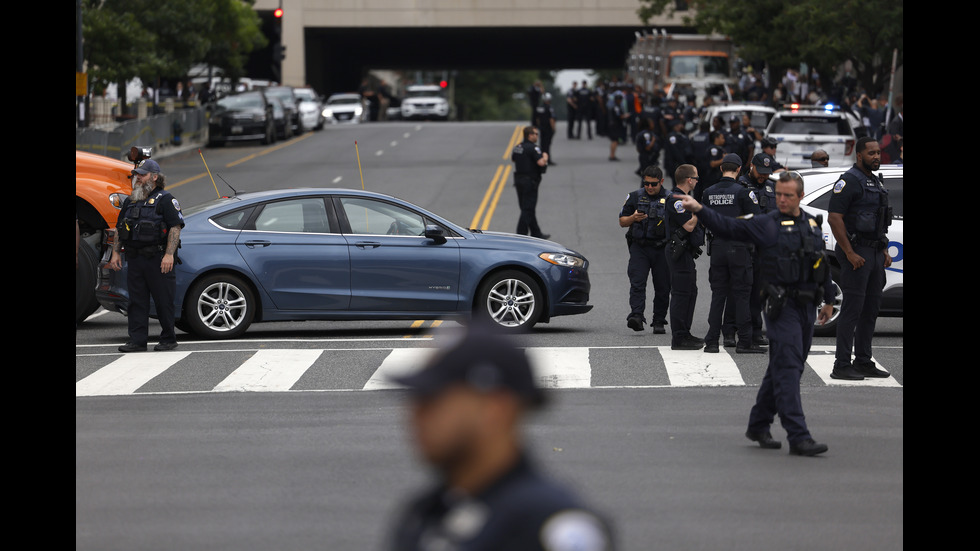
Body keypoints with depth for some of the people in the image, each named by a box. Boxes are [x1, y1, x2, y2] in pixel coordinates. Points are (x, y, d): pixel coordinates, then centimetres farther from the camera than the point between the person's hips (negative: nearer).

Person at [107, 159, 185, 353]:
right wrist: (116, 253, 11)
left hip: (158, 259, -6)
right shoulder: (130, 201, 17)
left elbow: (175, 227, -11)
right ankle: (137, 341, 5)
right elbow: (119, 229, 22)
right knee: (136, 302, 4)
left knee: (163, 301, -1)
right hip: (134, 259, 6)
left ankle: (168, 339, 8)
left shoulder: (165, 199, -3)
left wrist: (169, 254, -20)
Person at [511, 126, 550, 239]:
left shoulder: (518, 147, 9)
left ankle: (536, 233, 22)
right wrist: (545, 157, -7)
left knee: (527, 208, 15)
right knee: (528, 209, -5)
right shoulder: (533, 148, -17)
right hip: (530, 181, -9)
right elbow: (541, 162, -26)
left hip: (518, 179, 9)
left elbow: (512, 158, 26)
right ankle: (521, 234, -5)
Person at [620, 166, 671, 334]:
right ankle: (636, 317, -25)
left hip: (662, 249, 0)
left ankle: (659, 322, 13)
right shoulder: (635, 197, 8)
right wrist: (633, 218, -9)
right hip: (639, 247, 0)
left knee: (662, 287, 3)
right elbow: (622, 222, 12)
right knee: (637, 283, -15)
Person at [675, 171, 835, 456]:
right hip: (782, 306, -7)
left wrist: (828, 300, 25)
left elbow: (822, 262, 23)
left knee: (781, 370, 14)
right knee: (787, 370, -12)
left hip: (807, 306, 7)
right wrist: (698, 209, -26)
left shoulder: (812, 224, 14)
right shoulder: (766, 225, -3)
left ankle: (759, 426, 26)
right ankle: (798, 437, -17)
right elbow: (727, 226, -11)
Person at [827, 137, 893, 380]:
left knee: (870, 310, 10)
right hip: (856, 253, -9)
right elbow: (834, 218, -18)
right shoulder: (849, 180, -11)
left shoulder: (875, 182, 18)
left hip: (875, 253, 9)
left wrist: (884, 250, 17)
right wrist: (850, 253, -21)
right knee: (852, 308, -9)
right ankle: (842, 365, -8)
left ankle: (863, 362, 16)